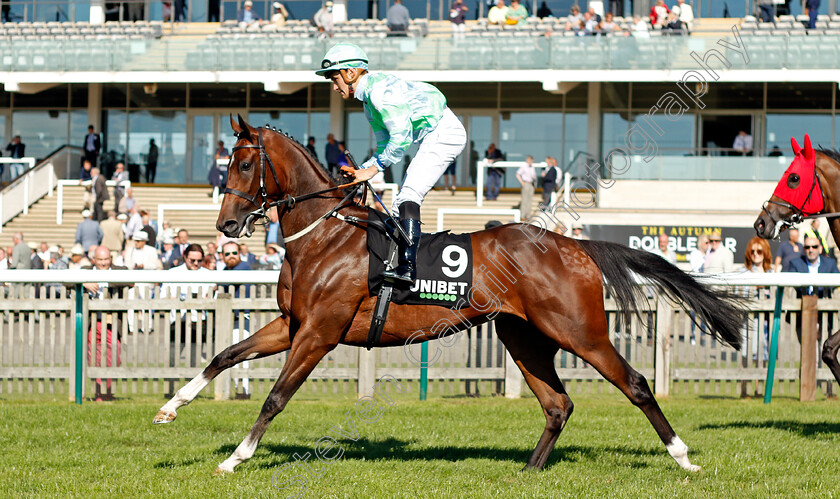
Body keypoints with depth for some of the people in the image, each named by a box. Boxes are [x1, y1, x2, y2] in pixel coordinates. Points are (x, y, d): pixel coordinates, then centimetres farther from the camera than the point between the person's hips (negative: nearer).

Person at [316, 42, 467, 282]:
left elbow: (401, 136, -23)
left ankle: (408, 267, -31)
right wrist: (359, 172, 9)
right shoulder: (368, 100, 17)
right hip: (434, 138, 11)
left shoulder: (379, 89, -17)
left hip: (444, 133, -11)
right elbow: (385, 145, 22)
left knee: (409, 194, -21)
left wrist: (372, 169, -15)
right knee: (402, 203, 8)